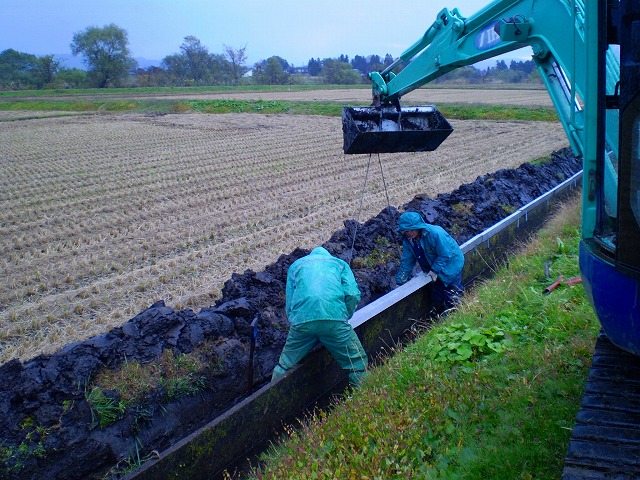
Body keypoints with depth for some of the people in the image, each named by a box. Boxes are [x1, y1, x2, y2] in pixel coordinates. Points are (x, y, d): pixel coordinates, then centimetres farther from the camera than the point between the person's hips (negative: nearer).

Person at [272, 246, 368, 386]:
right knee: (358, 364, 13)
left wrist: (294, 325, 31)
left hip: (301, 320, 2)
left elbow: (289, 303, 23)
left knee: (285, 365, 19)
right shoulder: (340, 263, 27)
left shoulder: (295, 265, 31)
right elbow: (353, 294, 9)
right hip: (334, 319, -1)